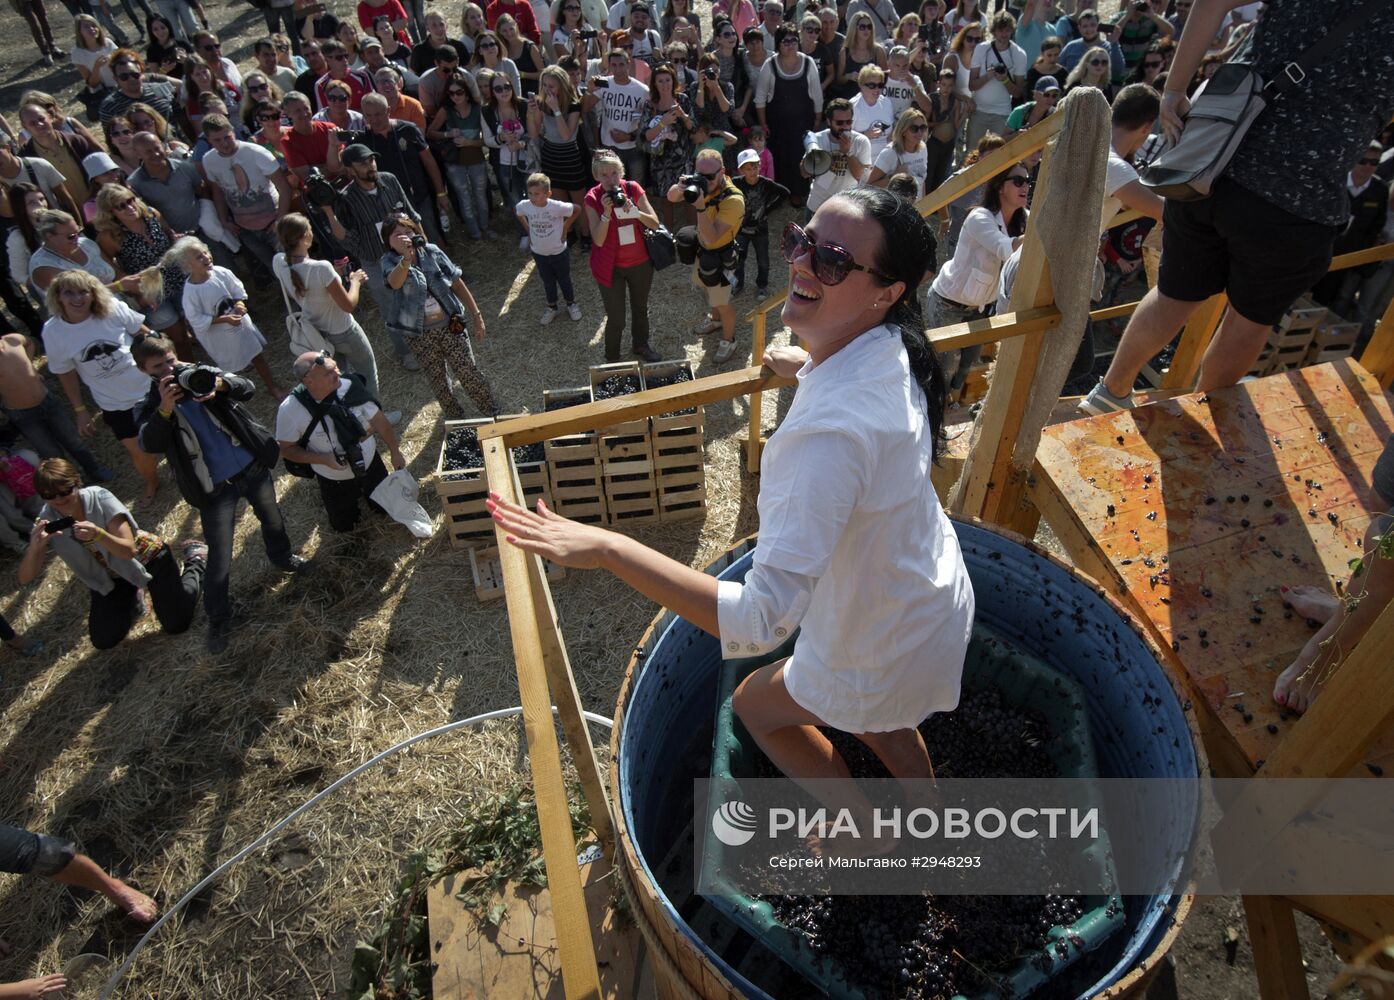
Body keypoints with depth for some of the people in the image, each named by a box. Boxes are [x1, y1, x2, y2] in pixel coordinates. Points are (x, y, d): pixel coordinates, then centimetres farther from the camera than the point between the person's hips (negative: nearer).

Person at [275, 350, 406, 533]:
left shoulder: (348, 386, -27)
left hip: (370, 464, 2)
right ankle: (324, 491, 44)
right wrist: (324, 459, -28)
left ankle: (360, 490, 49)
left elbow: (379, 421, -12)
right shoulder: (290, 410, -29)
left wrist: (395, 452, -2)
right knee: (345, 525, 18)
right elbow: (287, 449, -15)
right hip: (334, 480, -1)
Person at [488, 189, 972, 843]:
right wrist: (808, 366, 20)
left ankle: (862, 830, 44)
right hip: (934, 595, 8)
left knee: (755, 703, 21)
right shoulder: (890, 348, -13)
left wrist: (606, 548, -45)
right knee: (876, 721, 36)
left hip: (883, 647, -8)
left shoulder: (830, 432, -44)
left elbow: (761, 620, -45)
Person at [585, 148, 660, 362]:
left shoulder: (633, 188, -10)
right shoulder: (593, 198, -16)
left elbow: (655, 224, -11)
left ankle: (641, 345, 50)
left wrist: (634, 211, -28)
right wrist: (606, 213, -32)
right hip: (611, 267, -3)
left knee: (641, 307, 24)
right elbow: (598, 240, -20)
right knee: (616, 318, 2)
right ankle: (612, 359, 26)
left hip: (640, 263, 3)